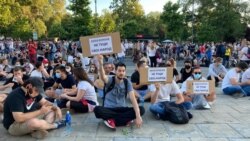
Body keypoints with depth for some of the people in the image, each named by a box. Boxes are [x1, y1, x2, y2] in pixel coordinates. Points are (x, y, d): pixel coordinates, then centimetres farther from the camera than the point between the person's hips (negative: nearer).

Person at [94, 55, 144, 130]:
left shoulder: (127, 82, -4)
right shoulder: (110, 80, -9)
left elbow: (133, 98, -14)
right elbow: (103, 77, -35)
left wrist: (138, 116, -27)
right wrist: (101, 64, -57)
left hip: (122, 109, 2)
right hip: (109, 109, -2)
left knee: (141, 109, -22)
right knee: (97, 109, -35)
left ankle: (112, 120, -23)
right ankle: (125, 119, -22)